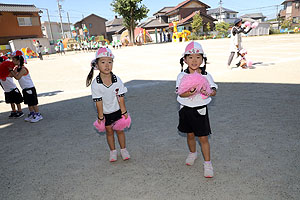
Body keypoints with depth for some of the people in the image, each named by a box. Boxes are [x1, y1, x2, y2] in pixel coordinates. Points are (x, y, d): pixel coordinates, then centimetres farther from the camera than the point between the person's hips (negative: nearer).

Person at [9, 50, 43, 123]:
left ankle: (38, 115, 8)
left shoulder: (23, 69, -20)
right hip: (25, 89, 9)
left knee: (33, 103, -1)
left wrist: (11, 70, -16)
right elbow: (12, 75, 17)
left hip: (30, 88, -9)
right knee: (29, 103, 16)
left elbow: (17, 77, -26)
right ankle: (31, 114, 27)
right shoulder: (17, 68, 7)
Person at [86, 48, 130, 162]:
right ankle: (112, 151, 33)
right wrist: (100, 116, -11)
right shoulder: (96, 84, -22)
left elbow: (121, 97, -12)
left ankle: (123, 149, 31)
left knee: (119, 130, 11)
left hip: (117, 110, 0)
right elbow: (98, 101, -16)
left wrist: (124, 112, -7)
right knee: (109, 131, 14)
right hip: (105, 112, 0)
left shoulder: (117, 80, -19)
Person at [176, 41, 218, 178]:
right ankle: (192, 153, 45)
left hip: (200, 110, -1)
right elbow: (180, 93, -16)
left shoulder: (206, 76, -5)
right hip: (186, 109, 1)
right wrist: (189, 93, -36)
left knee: (203, 138, 3)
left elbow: (214, 91, -2)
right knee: (190, 135, 19)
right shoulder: (181, 76, -7)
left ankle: (207, 163, 18)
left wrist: (209, 92, -25)